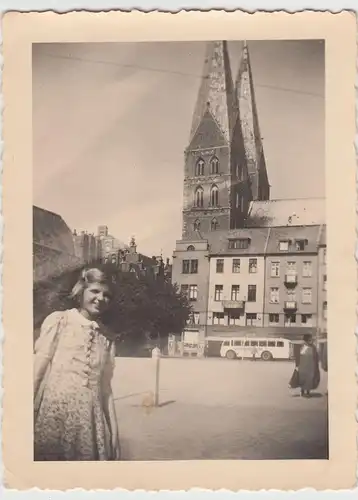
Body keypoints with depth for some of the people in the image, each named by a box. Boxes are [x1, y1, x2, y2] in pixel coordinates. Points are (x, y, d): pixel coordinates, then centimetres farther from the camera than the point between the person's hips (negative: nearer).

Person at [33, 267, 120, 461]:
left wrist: (113, 430, 15)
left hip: (88, 416, 4)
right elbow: (40, 365, -3)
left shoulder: (107, 337, 12)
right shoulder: (58, 320, 2)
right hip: (54, 408, -3)